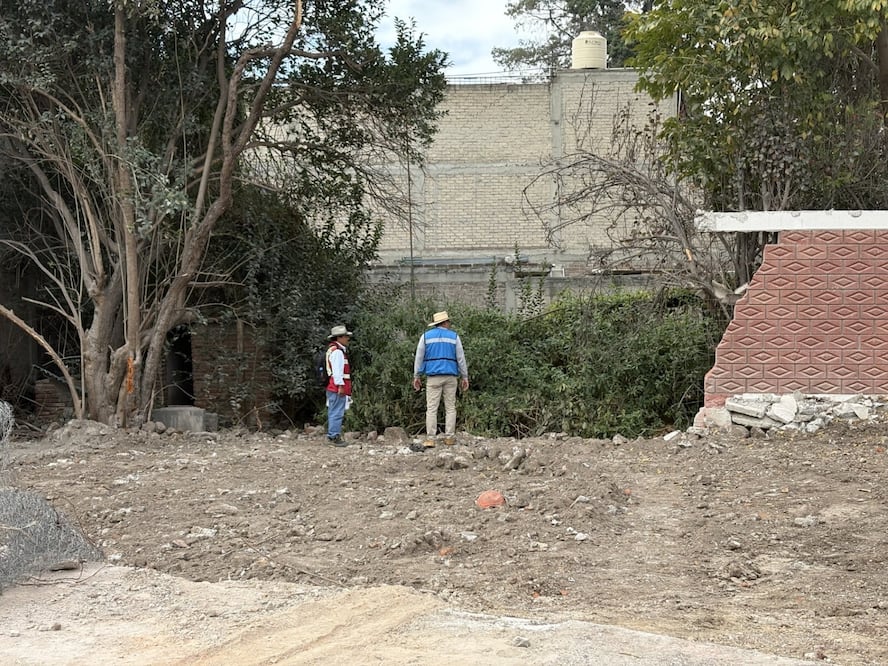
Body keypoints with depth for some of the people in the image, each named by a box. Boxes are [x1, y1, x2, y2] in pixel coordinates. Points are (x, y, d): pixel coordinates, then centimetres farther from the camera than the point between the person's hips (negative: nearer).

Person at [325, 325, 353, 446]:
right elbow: (337, 370, -21)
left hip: (332, 387, 11)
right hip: (337, 387, -11)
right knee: (337, 412, -9)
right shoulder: (337, 351, -14)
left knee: (333, 412, 15)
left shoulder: (332, 349, 19)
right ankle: (335, 437, -9)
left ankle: (331, 435, 22)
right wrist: (340, 385, -21)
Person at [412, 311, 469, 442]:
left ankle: (431, 439, -8)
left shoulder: (426, 336, 4)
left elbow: (419, 357, 3)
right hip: (450, 377, 1)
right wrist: (465, 377, 9)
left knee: (431, 408, -2)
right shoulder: (454, 336, 4)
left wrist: (416, 376, 7)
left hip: (433, 377, 0)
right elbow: (461, 358, 4)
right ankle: (449, 437, 3)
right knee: (450, 408, 7)